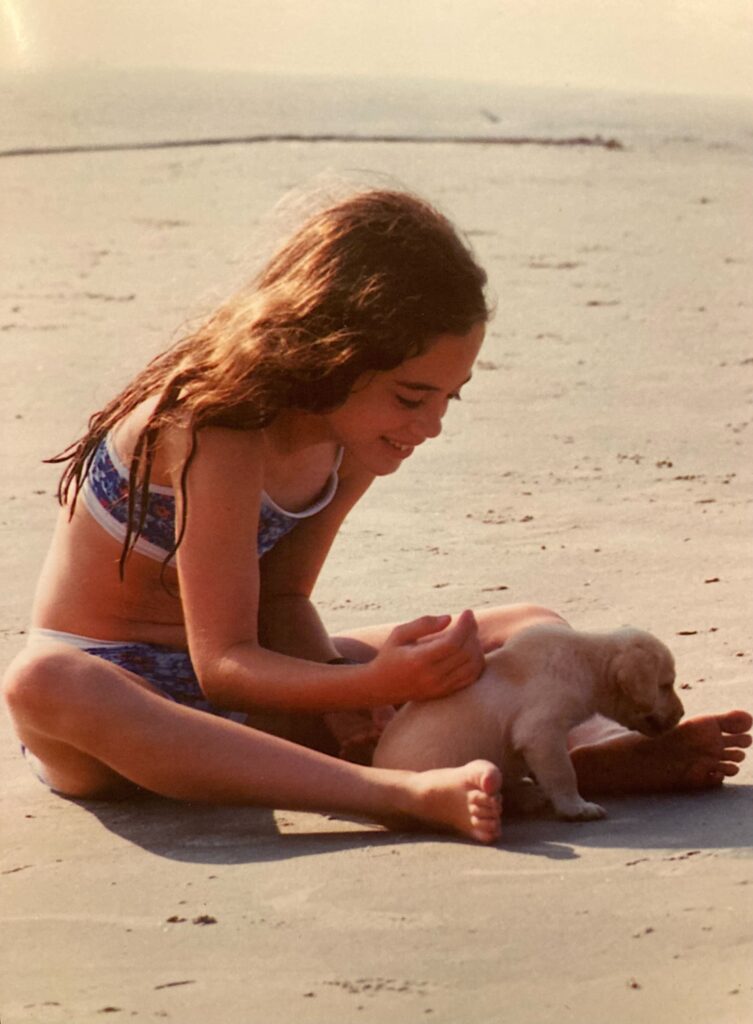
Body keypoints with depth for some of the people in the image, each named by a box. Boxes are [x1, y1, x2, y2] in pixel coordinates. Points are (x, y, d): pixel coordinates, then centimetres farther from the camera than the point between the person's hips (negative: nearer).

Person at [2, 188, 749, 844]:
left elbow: (281, 598, 1)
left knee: (528, 631, 0)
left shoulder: (353, 443, -3)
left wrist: (338, 686, -21)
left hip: (236, 678, 8)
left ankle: (600, 754, -37)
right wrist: (379, 683, -42)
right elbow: (223, 661, -27)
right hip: (115, 686, -7)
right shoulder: (218, 431, -26)